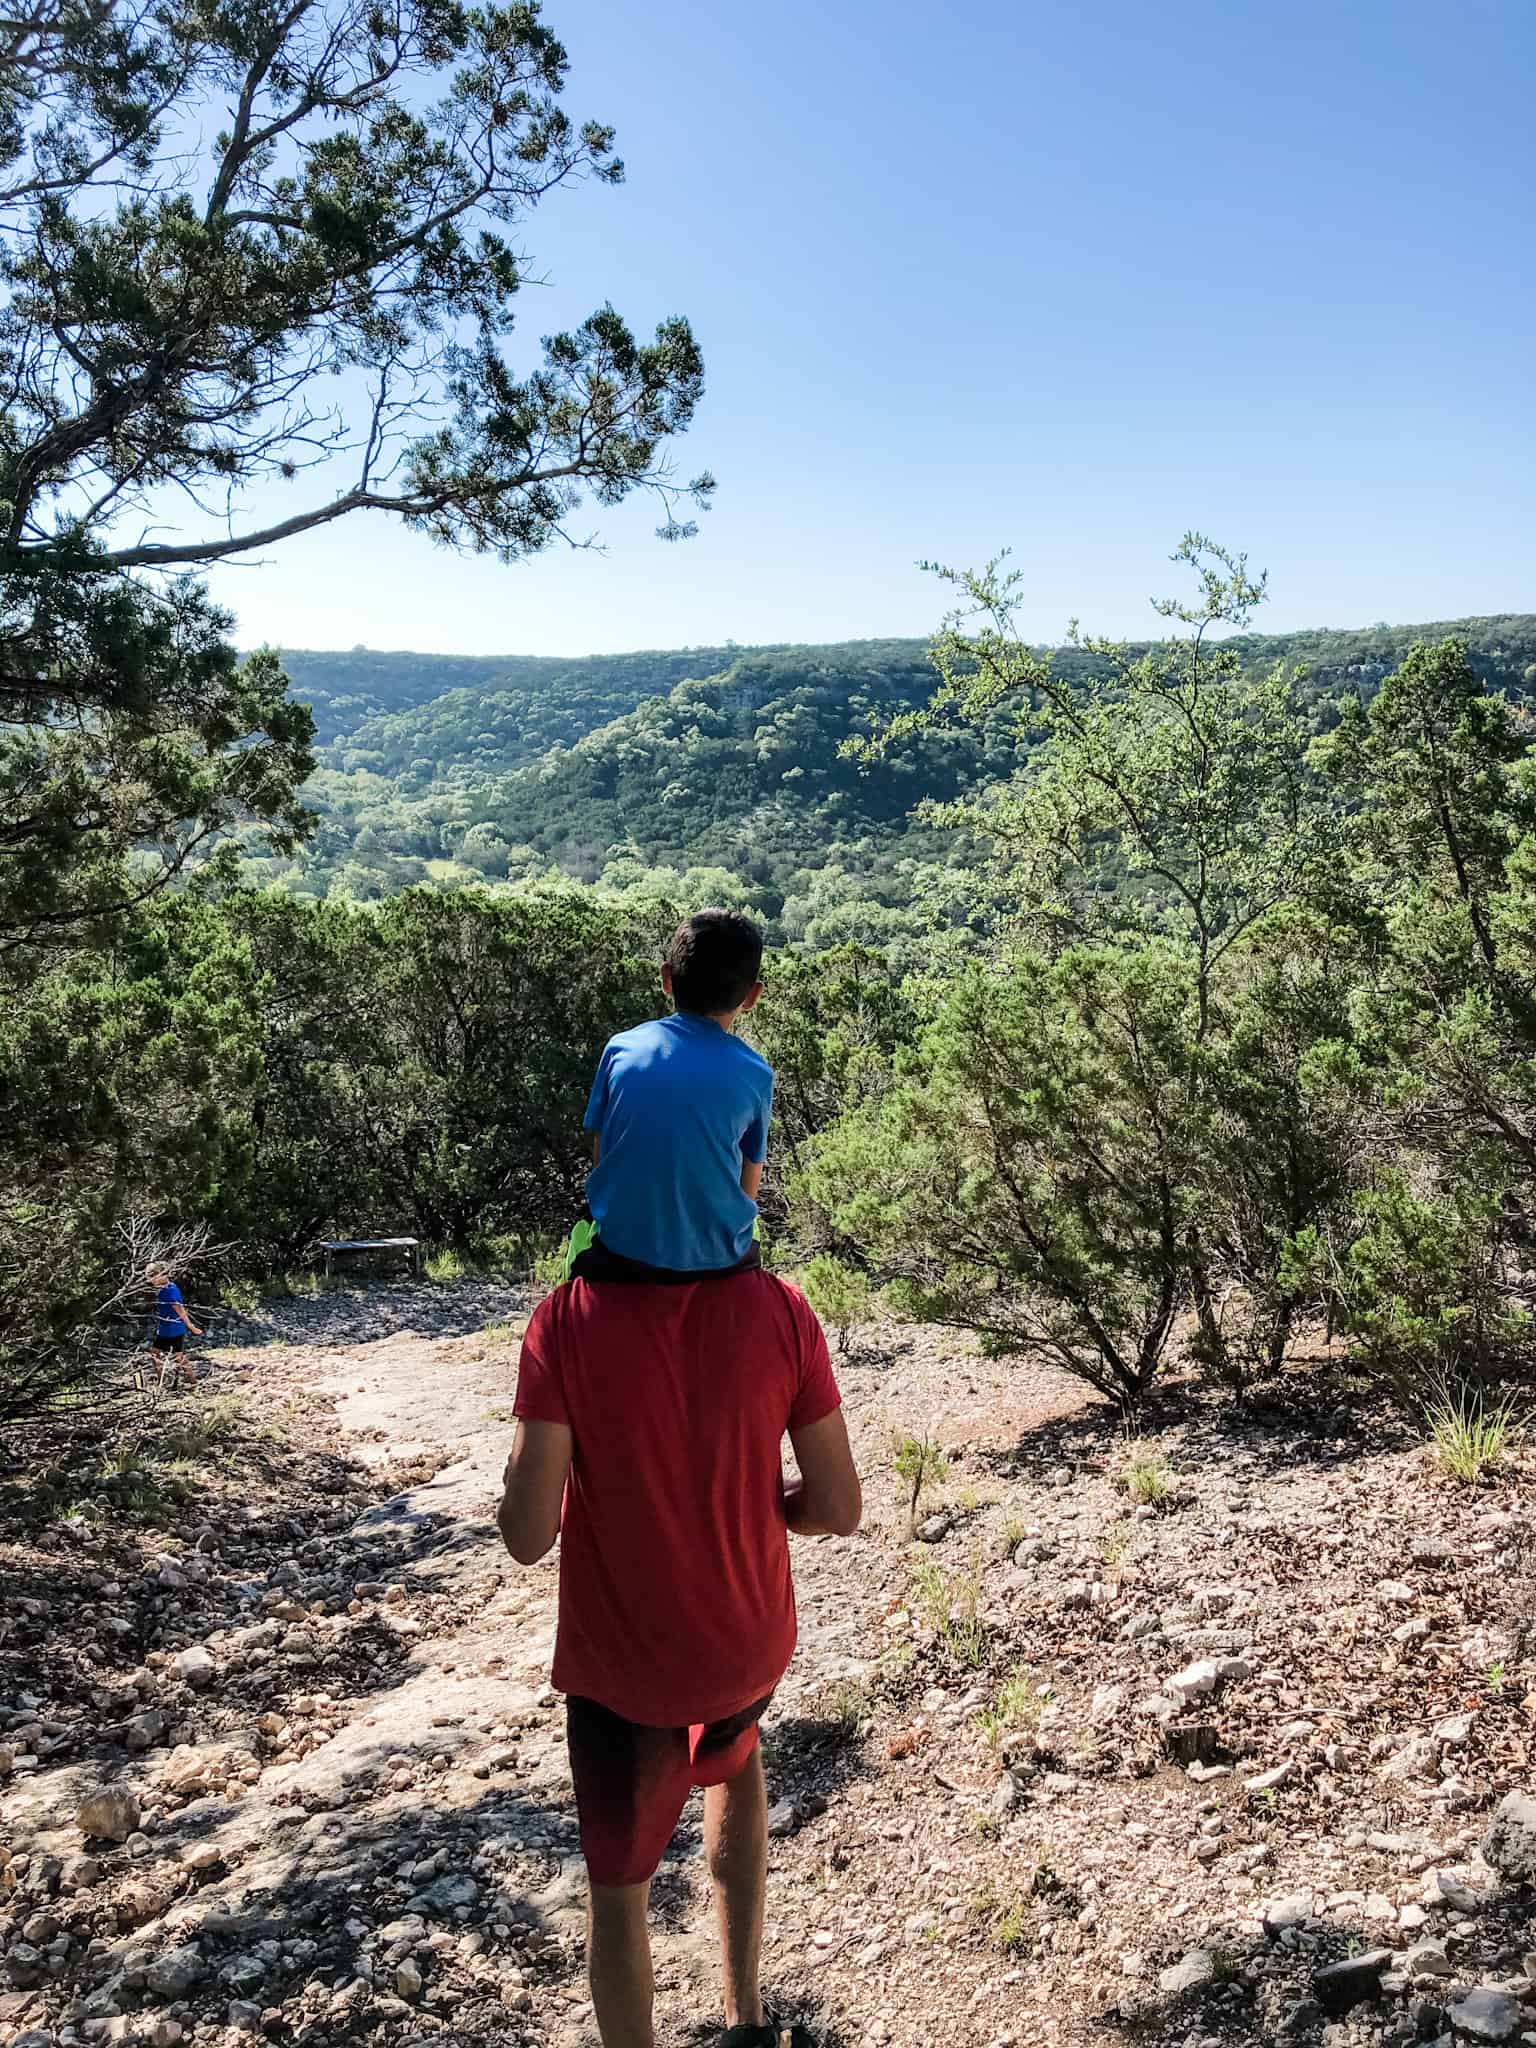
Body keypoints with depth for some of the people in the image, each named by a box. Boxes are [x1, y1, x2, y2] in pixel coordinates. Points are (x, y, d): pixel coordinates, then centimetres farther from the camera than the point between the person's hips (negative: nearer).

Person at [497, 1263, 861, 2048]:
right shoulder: (781, 1311, -18)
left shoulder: (567, 1321, -23)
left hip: (619, 1662, -2)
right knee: (734, 1757, 35)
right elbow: (838, 1509, -12)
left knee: (616, 1884, 21)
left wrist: (521, 1450, 0)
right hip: (750, 1645, 3)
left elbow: (526, 1534, -21)